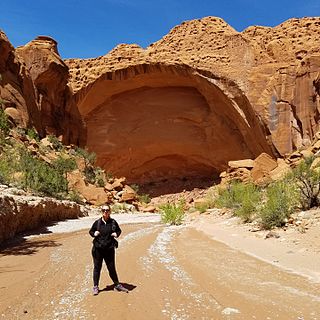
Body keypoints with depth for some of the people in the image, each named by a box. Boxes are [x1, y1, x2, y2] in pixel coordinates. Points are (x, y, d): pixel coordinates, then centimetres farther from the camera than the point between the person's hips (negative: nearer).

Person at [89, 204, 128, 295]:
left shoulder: (113, 222, 0)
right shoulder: (97, 222, -1)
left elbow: (119, 230, 16)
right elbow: (90, 231, 13)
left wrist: (116, 234, -6)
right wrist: (94, 233, -8)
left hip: (109, 249, 0)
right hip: (98, 249, 0)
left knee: (112, 268, 9)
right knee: (97, 267, 7)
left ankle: (117, 285, 25)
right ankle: (95, 287, 22)